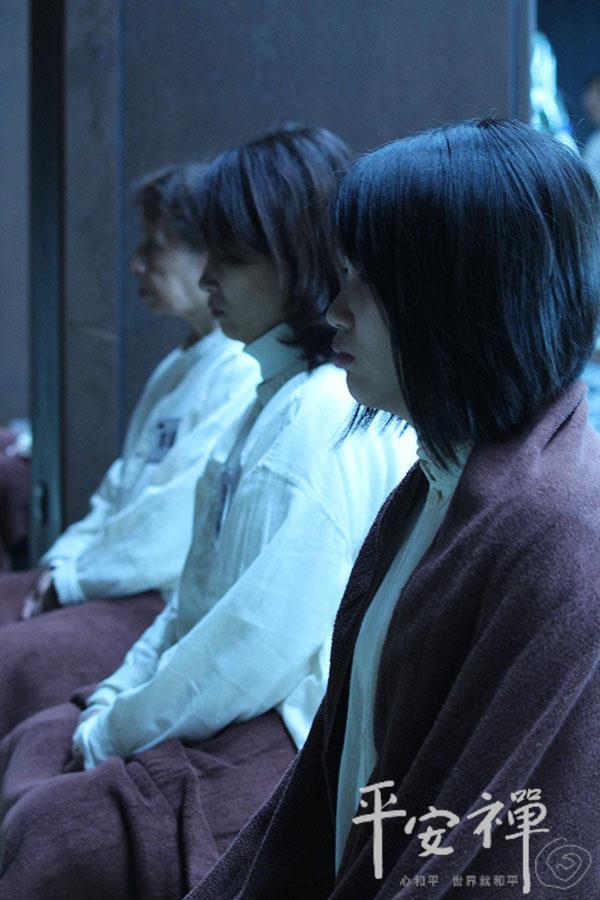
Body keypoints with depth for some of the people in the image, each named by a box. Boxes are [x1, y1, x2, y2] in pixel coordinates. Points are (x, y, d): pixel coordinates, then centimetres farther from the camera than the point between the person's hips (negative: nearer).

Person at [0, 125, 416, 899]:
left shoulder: (329, 417, -19)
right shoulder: (278, 396, 15)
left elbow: (262, 641, -22)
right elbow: (202, 589, 17)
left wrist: (118, 732, -11)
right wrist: (117, 697, 6)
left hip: (301, 740, -10)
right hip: (247, 714, 10)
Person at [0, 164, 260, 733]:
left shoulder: (248, 376, -14)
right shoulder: (176, 369, 20)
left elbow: (181, 519, -19)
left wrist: (76, 578, -11)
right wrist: (64, 559, 5)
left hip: (176, 601, -10)